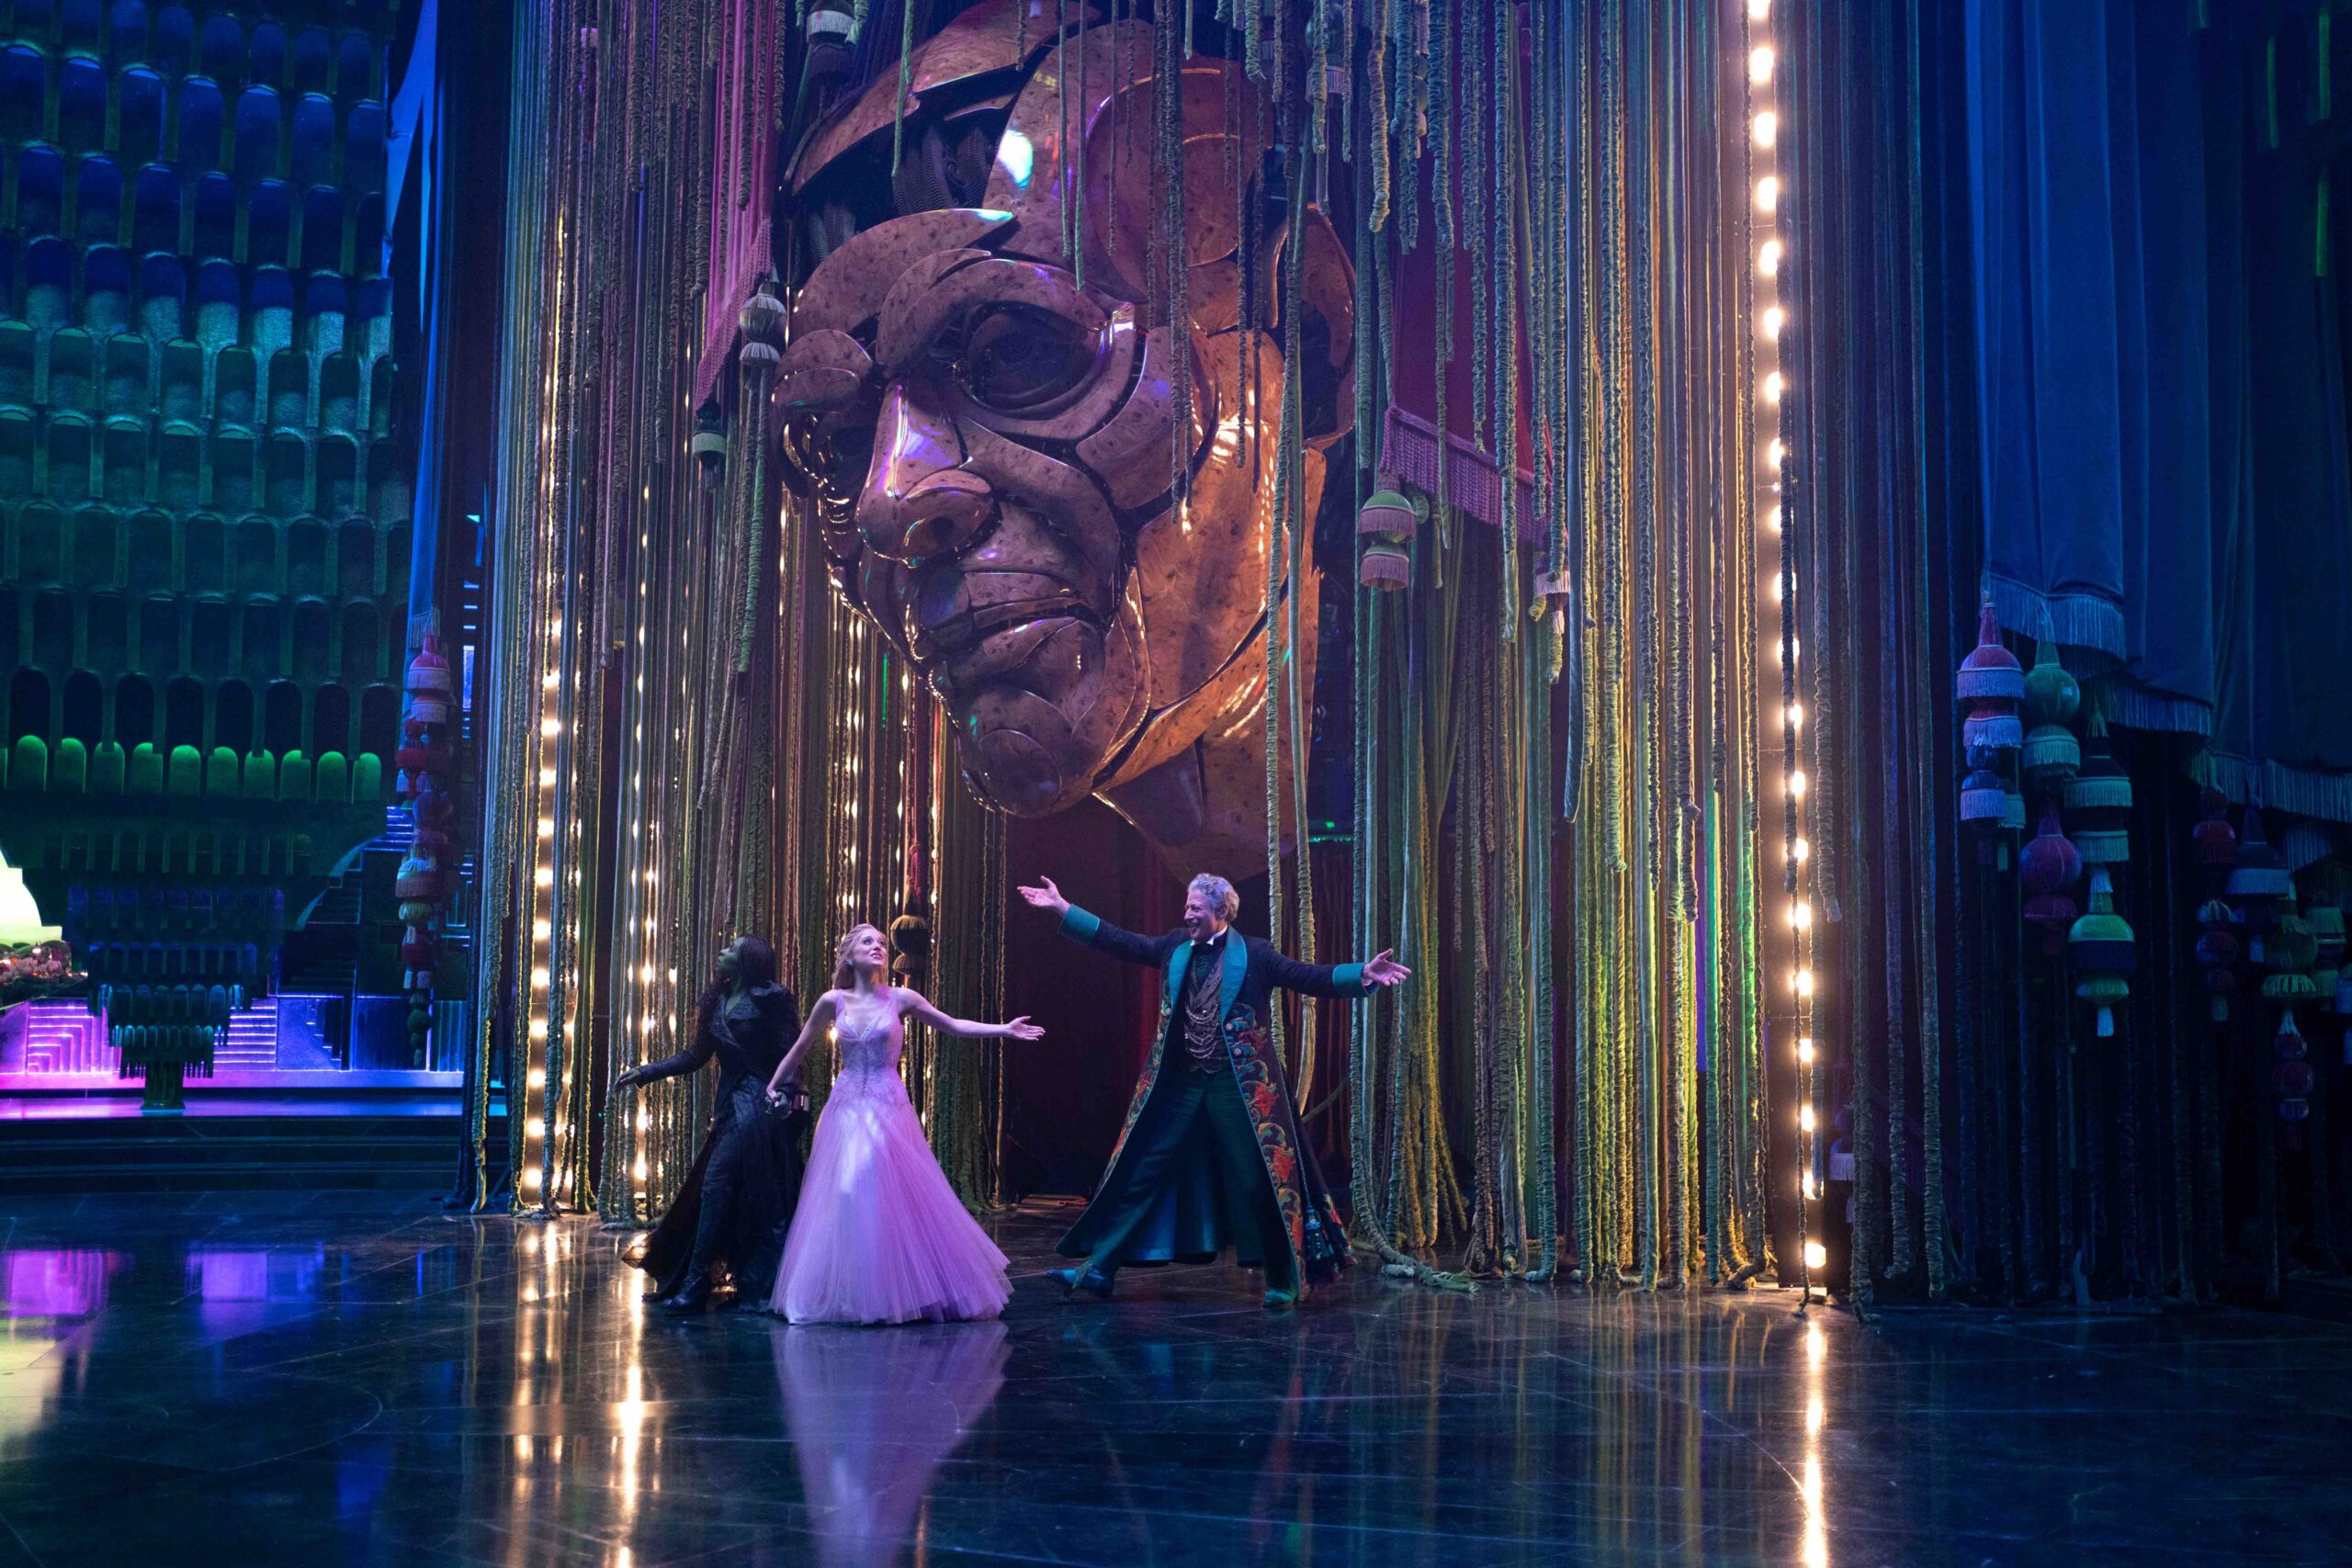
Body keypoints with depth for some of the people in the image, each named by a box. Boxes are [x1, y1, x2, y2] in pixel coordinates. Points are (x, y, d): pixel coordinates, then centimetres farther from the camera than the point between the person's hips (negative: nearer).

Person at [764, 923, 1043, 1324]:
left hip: (889, 1108, -1)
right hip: (847, 1107, 1)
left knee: (898, 1197, -8)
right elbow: (801, 1048, 15)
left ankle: (901, 1293, 4)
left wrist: (1004, 1030, 1)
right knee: (844, 1198, -1)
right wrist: (774, 1086, 21)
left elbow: (954, 1026, 8)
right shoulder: (833, 1002, 1)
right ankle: (843, 1296, 11)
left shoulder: (900, 999, 0)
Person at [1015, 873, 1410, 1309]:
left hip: (1238, 1083, -4)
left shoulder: (1254, 954, -5)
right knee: (1143, 1173, 5)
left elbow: (1309, 977, -10)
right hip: (1180, 1081, 4)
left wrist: (1362, 975, -25)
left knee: (1257, 1182, 0)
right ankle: (1100, 1268, 11)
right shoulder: (1175, 947, 8)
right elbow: (1119, 942, 11)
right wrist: (1061, 908, 9)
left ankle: (1283, 1281, 13)